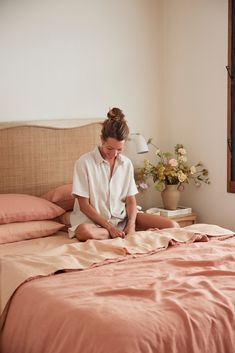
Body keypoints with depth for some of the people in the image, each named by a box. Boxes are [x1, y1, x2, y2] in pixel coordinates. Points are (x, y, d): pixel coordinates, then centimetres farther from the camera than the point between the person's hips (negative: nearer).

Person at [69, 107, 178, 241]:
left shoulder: (127, 164, 5)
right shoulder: (84, 162, -9)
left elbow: (131, 200, 5)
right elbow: (84, 205, -10)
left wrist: (131, 225, -15)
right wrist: (110, 227, -18)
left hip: (122, 217, 4)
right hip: (95, 220, -3)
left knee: (172, 226, -12)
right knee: (84, 231, -42)